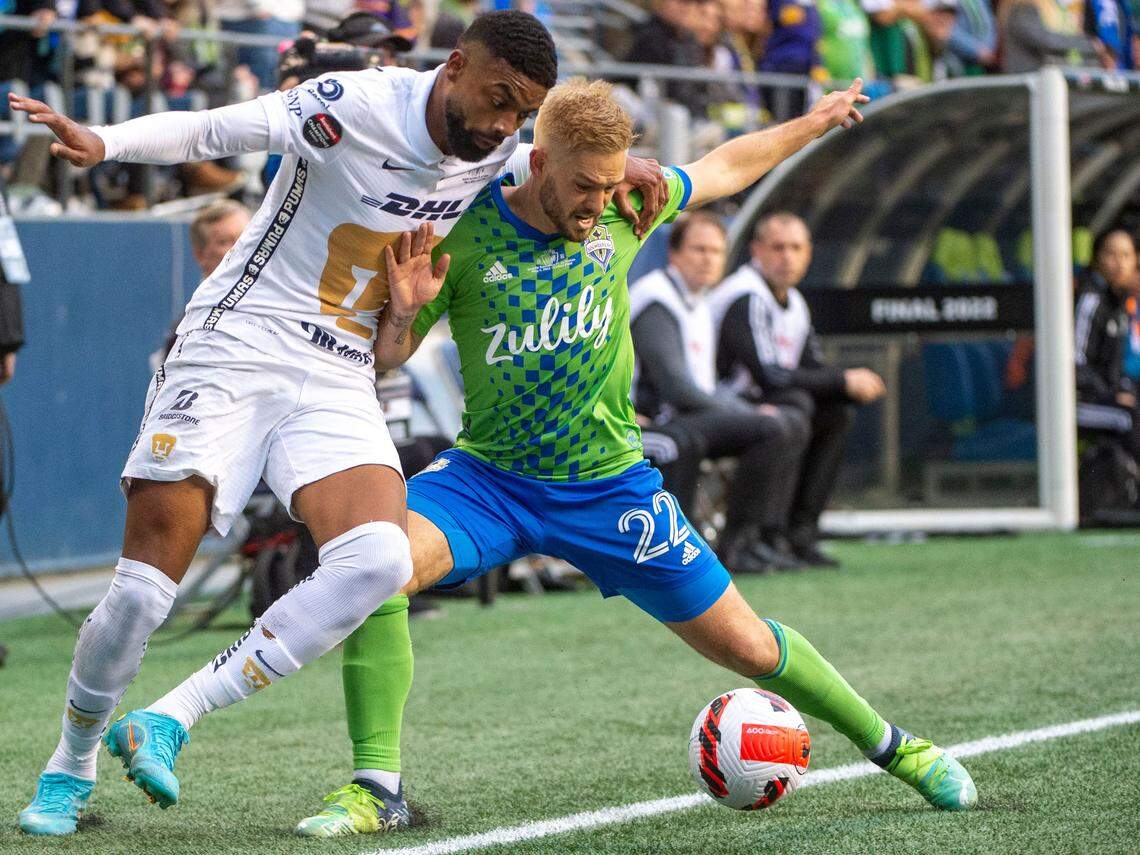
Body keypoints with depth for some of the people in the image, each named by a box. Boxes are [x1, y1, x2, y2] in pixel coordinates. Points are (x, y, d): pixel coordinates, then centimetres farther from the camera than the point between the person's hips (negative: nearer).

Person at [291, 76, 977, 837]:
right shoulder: (464, 232, -13)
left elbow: (727, 167, 14)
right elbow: (387, 356, -6)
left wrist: (817, 122, 27)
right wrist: (404, 308, -27)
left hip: (610, 483, 2)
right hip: (490, 478, -1)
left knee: (749, 647, 4)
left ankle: (891, 746, 30)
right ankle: (374, 790, -22)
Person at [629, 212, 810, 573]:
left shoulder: (697, 305, 19)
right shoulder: (656, 302, -14)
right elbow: (677, 388, -21)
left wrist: (748, 409, 3)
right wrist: (747, 414, -14)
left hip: (694, 411, 11)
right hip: (658, 422, -11)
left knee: (794, 422, 8)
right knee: (771, 429, -24)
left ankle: (769, 535, 2)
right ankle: (734, 543, -18)